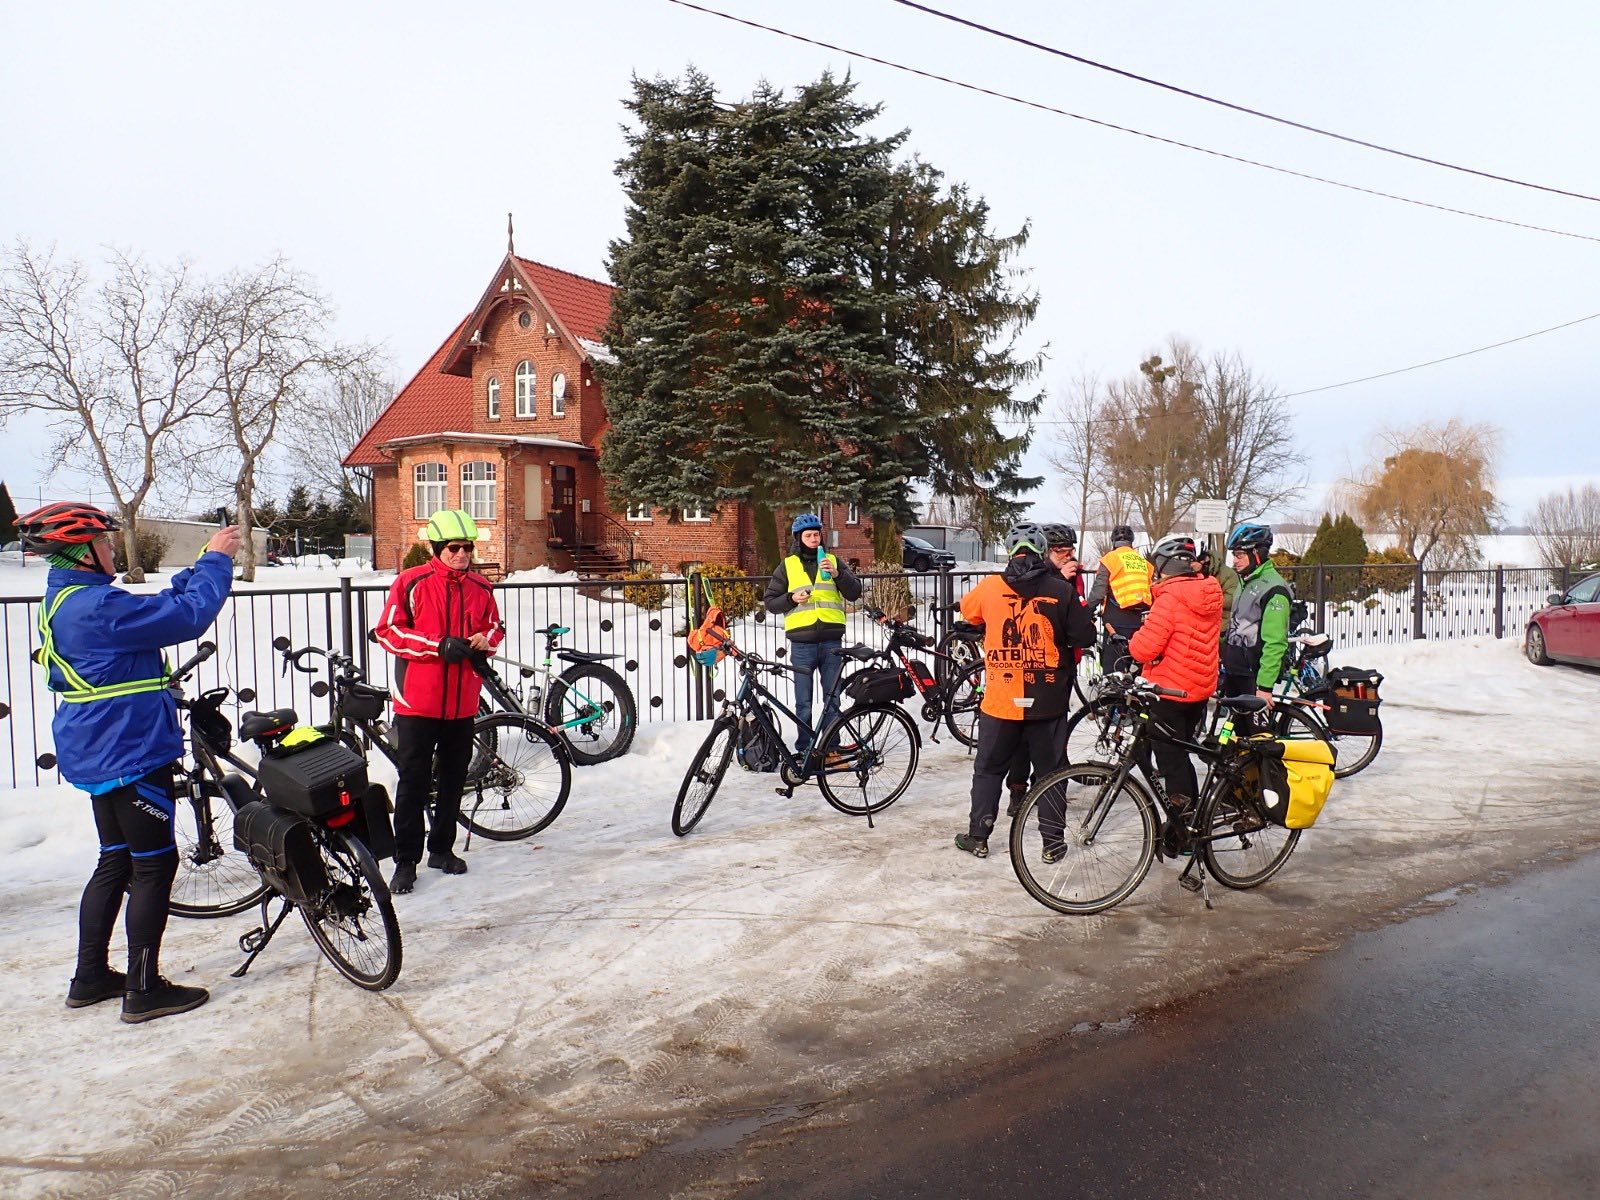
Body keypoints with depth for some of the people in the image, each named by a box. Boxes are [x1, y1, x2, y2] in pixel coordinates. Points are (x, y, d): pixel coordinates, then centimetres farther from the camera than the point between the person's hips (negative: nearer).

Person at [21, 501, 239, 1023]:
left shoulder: (66, 602, 12)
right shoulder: (96, 606, -22)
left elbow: (163, 608, 16)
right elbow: (187, 615, -25)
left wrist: (204, 563, 11)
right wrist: (217, 560, -12)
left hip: (100, 753, 11)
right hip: (129, 753, -11)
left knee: (116, 862, 19)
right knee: (154, 865, -1)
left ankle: (90, 978, 29)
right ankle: (144, 990, 7)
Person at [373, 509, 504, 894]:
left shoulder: (480, 588, 7)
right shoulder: (411, 583, -5)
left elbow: (495, 627, 18)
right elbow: (387, 631, -8)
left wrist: (485, 639, -7)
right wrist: (439, 645, -18)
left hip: (462, 703, 4)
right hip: (417, 701, -4)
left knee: (453, 778, 14)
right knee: (414, 782, 0)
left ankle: (442, 849, 28)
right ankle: (406, 860, 10)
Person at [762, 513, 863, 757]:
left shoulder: (833, 560, 10)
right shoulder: (787, 565, 8)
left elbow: (854, 592, 1)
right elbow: (770, 601, 8)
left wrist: (837, 574, -16)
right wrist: (791, 599, -11)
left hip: (831, 641, 1)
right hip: (802, 643, -1)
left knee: (832, 700, 7)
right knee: (803, 703, 5)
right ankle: (804, 750, 14)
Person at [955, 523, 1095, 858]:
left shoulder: (989, 587, -6)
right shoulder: (1061, 590, -9)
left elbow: (967, 611, 13)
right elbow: (1086, 636, -4)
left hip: (1000, 700, 1)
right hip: (1047, 702, 0)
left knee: (989, 769, 15)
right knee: (1050, 772, 13)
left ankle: (977, 837, 19)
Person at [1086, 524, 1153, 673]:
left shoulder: (1110, 558, -2)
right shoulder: (1143, 561, 13)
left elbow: (1098, 590, -8)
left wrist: (1088, 611, 2)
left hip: (1118, 622, -5)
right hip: (1141, 622, 5)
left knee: (1113, 668, -5)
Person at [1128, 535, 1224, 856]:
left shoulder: (1170, 597, -21)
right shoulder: (1211, 594, 3)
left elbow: (1145, 648, -24)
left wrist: (1135, 639, -4)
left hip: (1168, 691, -8)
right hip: (1200, 690, 8)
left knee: (1171, 759, 2)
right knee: (1181, 753, 20)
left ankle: (1179, 833, 9)